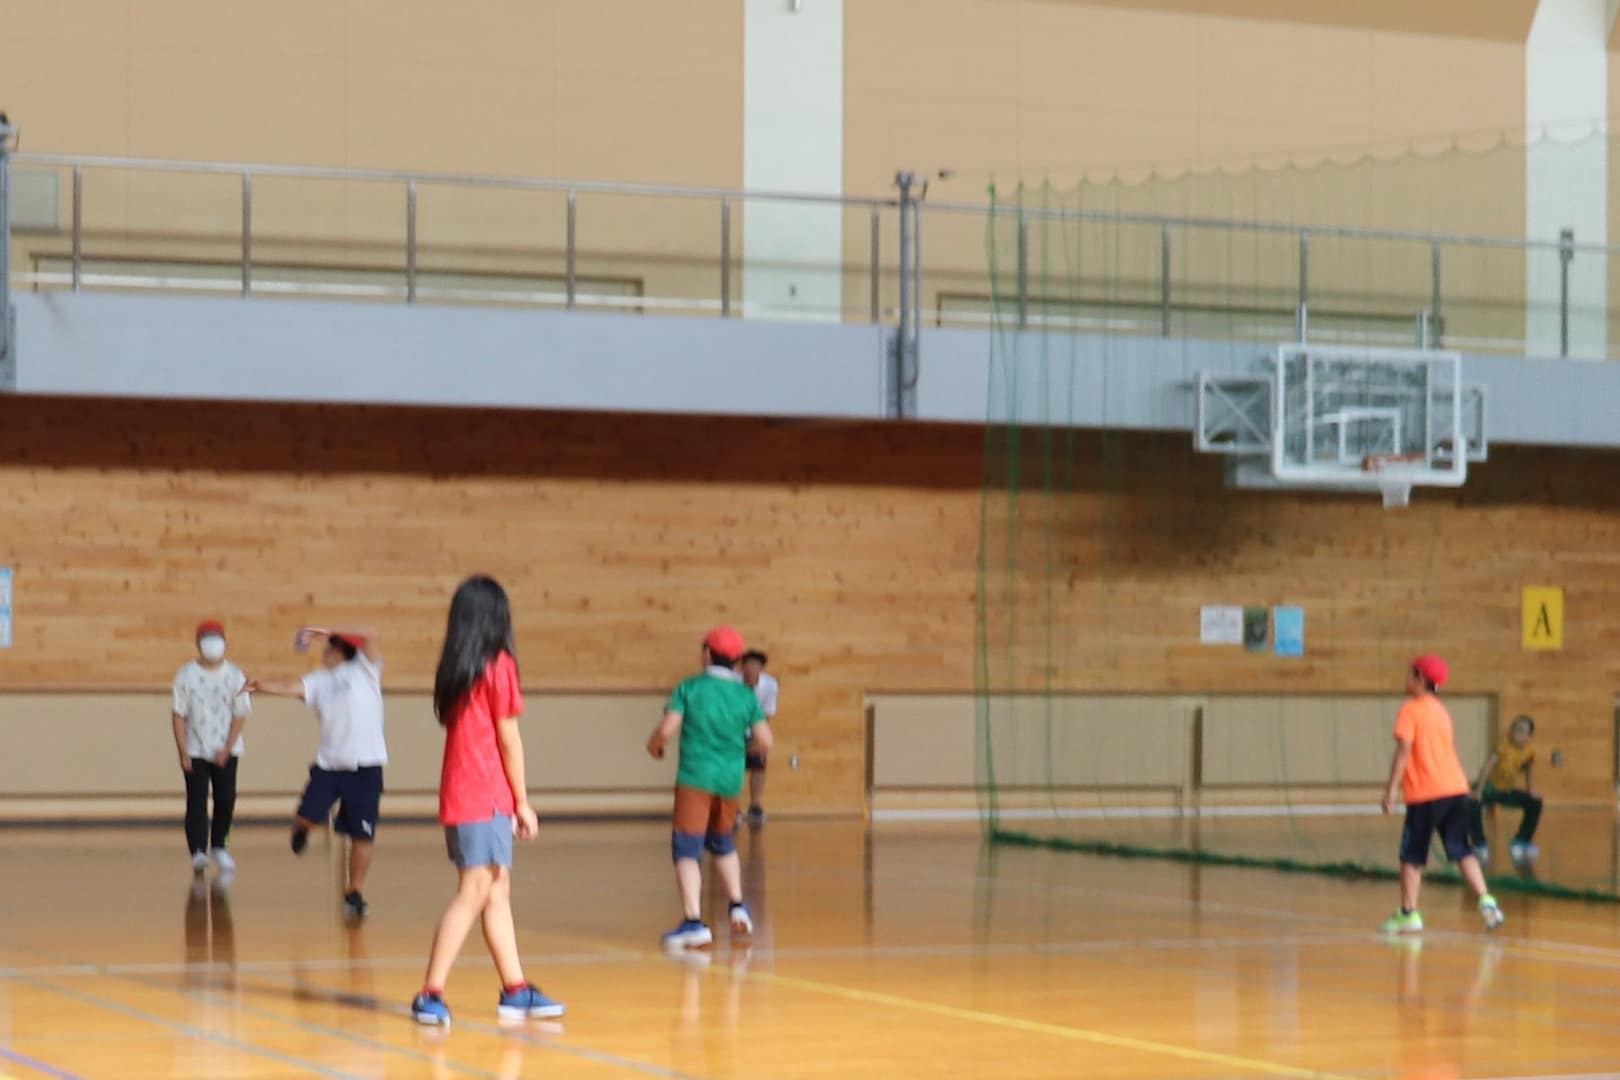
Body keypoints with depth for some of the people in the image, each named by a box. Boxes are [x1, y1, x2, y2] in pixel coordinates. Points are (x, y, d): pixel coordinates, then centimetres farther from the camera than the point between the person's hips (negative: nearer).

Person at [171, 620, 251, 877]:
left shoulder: (235, 675, -2)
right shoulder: (186, 675, -4)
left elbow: (240, 715, -2)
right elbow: (178, 714, -3)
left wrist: (227, 749, -10)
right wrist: (183, 752, -10)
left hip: (226, 752, 1)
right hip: (195, 751, -1)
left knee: (226, 800, 3)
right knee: (196, 802, -9)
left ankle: (219, 846, 24)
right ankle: (198, 852, -14)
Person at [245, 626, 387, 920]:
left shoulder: (364, 669, 1)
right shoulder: (319, 681, 12)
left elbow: (370, 637, -16)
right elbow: (291, 688, -4)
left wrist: (328, 634, -16)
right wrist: (262, 685, -22)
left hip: (365, 766, -3)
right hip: (328, 764, 3)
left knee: (362, 835, -1)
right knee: (306, 816, -9)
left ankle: (355, 893, 15)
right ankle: (301, 830, 29)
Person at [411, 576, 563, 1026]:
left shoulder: (454, 668, 11)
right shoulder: (498, 665, -9)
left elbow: (466, 732, 10)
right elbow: (508, 739, -8)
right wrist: (523, 801, -1)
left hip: (461, 796, 8)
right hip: (486, 796, -8)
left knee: (497, 890, 13)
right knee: (474, 891, -8)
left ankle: (515, 990, 18)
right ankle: (431, 993, -12)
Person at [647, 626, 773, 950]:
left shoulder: (690, 688, -5)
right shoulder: (745, 695, 4)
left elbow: (667, 730, -14)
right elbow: (764, 741, -1)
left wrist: (654, 745, 8)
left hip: (695, 777, -4)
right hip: (731, 779, 4)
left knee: (687, 850, -3)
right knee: (723, 843, 26)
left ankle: (693, 921, -15)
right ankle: (737, 905, 18)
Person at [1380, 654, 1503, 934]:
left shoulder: (1410, 710, -7)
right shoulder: (1441, 710, 16)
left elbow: (1404, 751, -15)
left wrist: (1391, 791, -15)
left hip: (1425, 794, -7)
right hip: (1456, 788, 7)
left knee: (1412, 856, 3)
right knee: (1462, 851, 9)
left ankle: (1409, 913, 3)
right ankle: (1486, 901, -3)